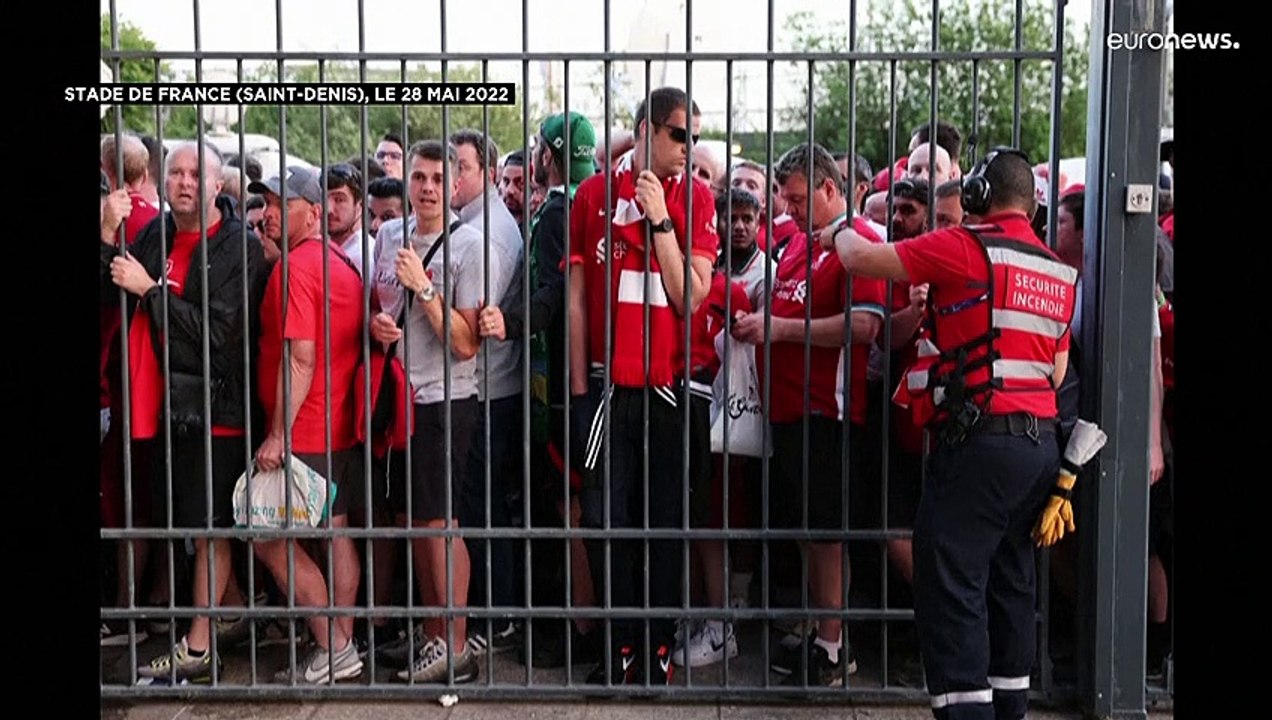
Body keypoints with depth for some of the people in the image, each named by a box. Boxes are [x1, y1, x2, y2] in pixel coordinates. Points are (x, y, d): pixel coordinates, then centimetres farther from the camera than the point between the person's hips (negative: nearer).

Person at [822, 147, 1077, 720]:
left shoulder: (963, 248, -8)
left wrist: (841, 233, 17)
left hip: (978, 439, -8)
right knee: (1010, 585, 16)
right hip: (1041, 443, 8)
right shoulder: (1059, 272, 14)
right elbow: (1058, 372, 16)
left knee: (951, 587, -6)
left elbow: (859, 258, -4)